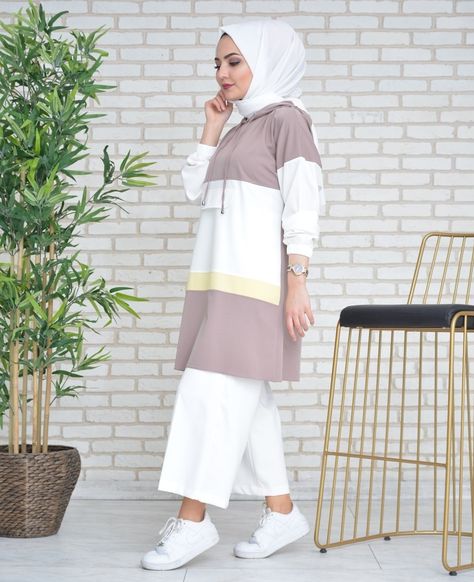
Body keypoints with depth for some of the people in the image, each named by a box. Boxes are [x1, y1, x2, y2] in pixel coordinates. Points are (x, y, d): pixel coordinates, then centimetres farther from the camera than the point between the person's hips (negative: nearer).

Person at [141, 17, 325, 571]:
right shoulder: (241, 127, 19)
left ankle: (192, 519, -7)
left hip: (257, 279, -8)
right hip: (219, 277, 8)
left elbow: (302, 207, -11)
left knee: (215, 391, -10)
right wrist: (211, 130, 12)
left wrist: (297, 284, -17)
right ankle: (281, 511, 16)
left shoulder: (286, 118, -5)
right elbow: (195, 189, 19)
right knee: (246, 398, 9)